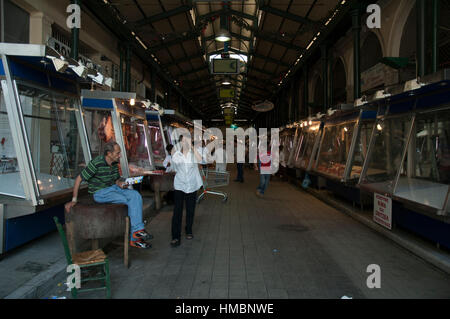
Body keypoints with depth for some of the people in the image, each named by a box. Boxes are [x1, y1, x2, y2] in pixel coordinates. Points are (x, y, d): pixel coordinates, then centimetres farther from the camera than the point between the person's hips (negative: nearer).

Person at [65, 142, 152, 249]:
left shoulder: (114, 163, 3)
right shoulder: (96, 164, -19)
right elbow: (79, 179, -14)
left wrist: (120, 183, -8)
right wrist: (74, 200, -12)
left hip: (113, 188, 7)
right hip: (100, 193, -7)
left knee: (136, 195, -19)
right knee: (130, 201, -23)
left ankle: (136, 234, -20)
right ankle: (136, 232, -11)